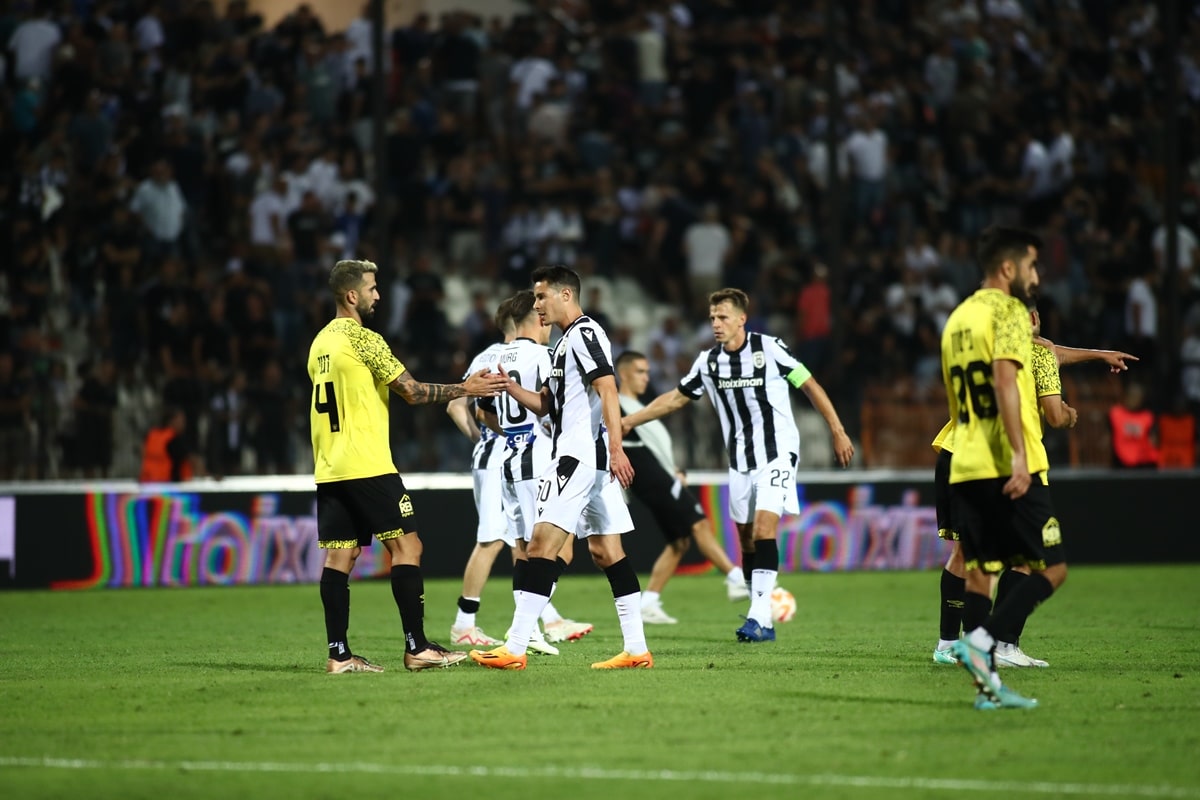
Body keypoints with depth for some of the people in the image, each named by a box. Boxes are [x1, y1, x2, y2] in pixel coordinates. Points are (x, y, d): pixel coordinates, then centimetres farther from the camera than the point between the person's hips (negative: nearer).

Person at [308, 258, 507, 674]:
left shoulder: (321, 342, 14)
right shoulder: (362, 339, -11)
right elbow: (412, 390, -12)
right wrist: (465, 389, -4)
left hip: (329, 469, 8)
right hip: (367, 466, -8)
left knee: (339, 556, 4)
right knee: (406, 545, -3)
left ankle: (339, 654, 0)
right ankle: (417, 647, -5)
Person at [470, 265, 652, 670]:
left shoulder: (584, 334, -9)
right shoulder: (565, 343, 22)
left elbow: (608, 390, -19)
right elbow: (545, 404, 25)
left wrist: (616, 447, -27)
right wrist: (509, 385, 9)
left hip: (579, 454, -11)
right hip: (592, 460, 11)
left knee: (542, 543, -12)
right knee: (605, 551, 8)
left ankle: (515, 648, -15)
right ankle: (636, 649, 6)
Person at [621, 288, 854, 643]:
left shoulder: (769, 349, -10)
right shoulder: (708, 361, 3)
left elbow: (810, 386, -2)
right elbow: (676, 398, 14)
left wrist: (838, 432, -2)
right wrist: (627, 422, 11)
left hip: (777, 451, -5)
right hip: (740, 460, 5)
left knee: (764, 528, -20)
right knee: (746, 539, 4)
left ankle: (760, 616, -25)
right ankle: (761, 623, 12)